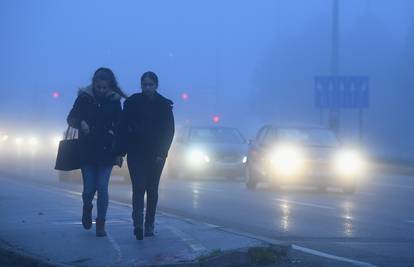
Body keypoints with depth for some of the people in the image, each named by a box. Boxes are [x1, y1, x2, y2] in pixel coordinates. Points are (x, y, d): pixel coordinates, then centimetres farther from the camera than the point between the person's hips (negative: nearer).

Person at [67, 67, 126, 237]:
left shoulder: (114, 101, 0)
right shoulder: (84, 98, -1)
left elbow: (119, 128, 4)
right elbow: (71, 119, 3)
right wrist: (81, 123, -19)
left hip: (106, 153, 0)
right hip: (87, 151, 0)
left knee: (102, 188, -7)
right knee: (89, 189, -1)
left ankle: (101, 224, 3)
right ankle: (87, 209, 32)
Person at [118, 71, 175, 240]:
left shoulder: (164, 105, 1)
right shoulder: (132, 102, 1)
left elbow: (169, 131, 2)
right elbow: (123, 128, 1)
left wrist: (162, 153, -6)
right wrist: (122, 151, -5)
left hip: (155, 155, 1)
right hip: (136, 153, -1)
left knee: (152, 189, 6)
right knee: (138, 187, -13)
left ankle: (149, 225, 14)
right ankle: (138, 224, -23)